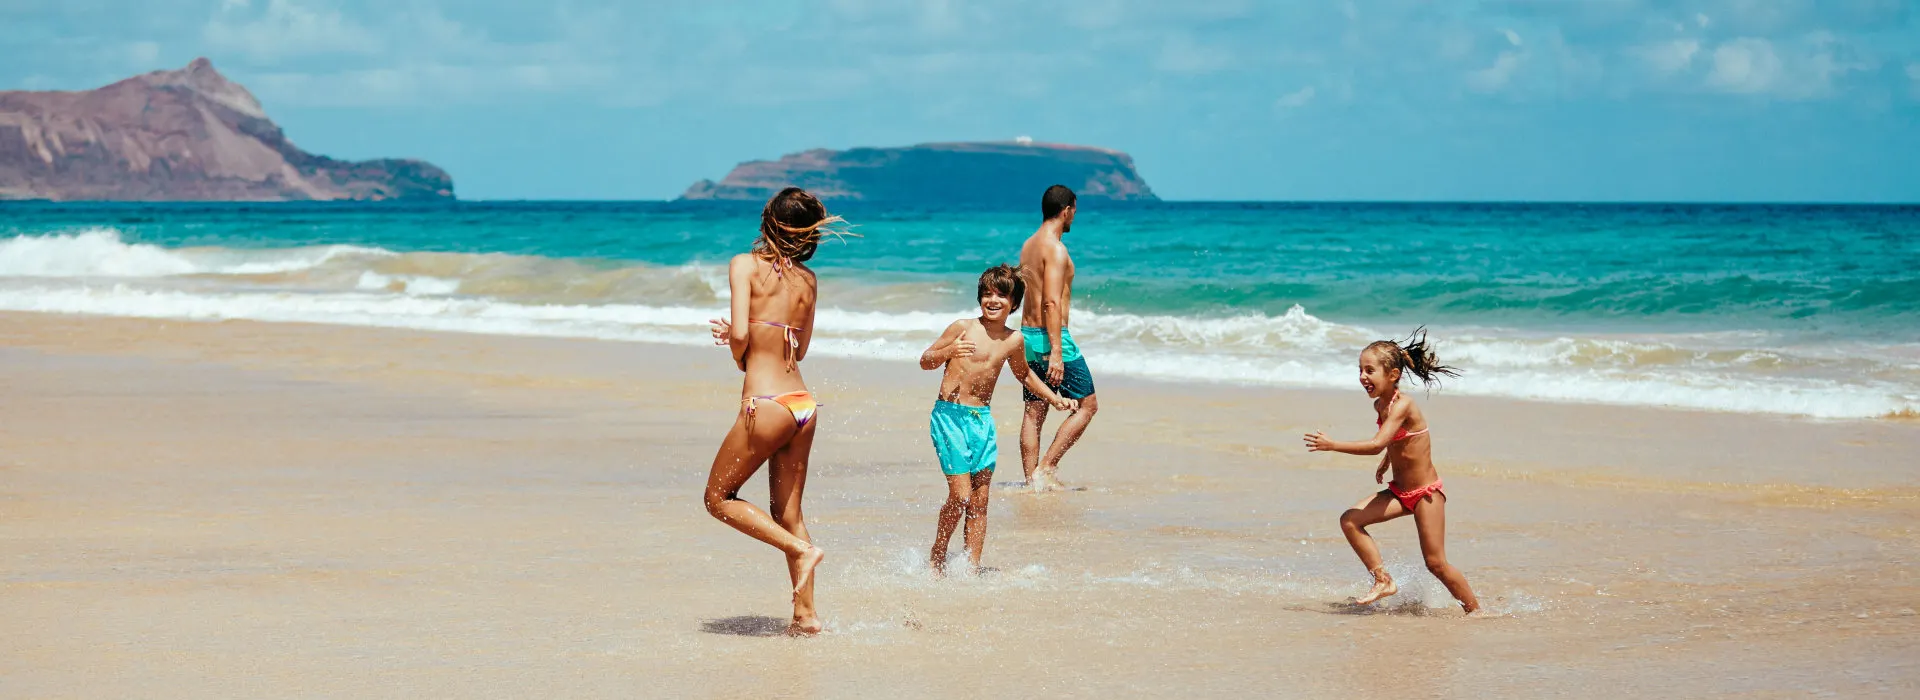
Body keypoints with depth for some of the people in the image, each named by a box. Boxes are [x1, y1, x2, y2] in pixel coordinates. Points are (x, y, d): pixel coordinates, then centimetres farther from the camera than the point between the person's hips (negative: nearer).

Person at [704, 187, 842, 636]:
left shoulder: (745, 265, -6)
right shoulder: (808, 280, 11)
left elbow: (740, 334, -16)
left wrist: (741, 361, 5)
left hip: (766, 402, -6)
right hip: (803, 402, 6)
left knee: (719, 498, 10)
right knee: (788, 514, 12)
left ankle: (802, 549, -3)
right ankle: (805, 615, 11)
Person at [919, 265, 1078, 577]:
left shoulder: (1014, 341, 8)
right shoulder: (963, 328, -6)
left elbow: (1024, 375, 27)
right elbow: (925, 361, -2)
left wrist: (1055, 399, 22)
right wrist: (948, 352, -21)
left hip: (983, 420, 5)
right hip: (950, 416, -5)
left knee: (980, 502, 4)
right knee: (961, 495, -11)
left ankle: (972, 567, 11)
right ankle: (937, 556, 9)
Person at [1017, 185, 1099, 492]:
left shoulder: (1028, 246, 13)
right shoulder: (1056, 249, -15)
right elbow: (1052, 302, -22)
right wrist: (1056, 352, -25)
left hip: (1028, 334, 9)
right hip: (1051, 336, -9)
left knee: (1034, 411, 10)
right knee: (1087, 405, 1)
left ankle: (1032, 479, 10)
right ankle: (1046, 468, -5)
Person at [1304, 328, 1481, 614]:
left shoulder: (1402, 405, -24)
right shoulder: (1381, 404, 3)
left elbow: (1377, 444, -36)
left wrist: (1332, 446, -34)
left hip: (1426, 493, -8)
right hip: (1398, 491, 8)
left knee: (1436, 563, -5)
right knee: (1350, 520, -10)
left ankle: (1475, 611, 12)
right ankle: (1383, 581, -3)